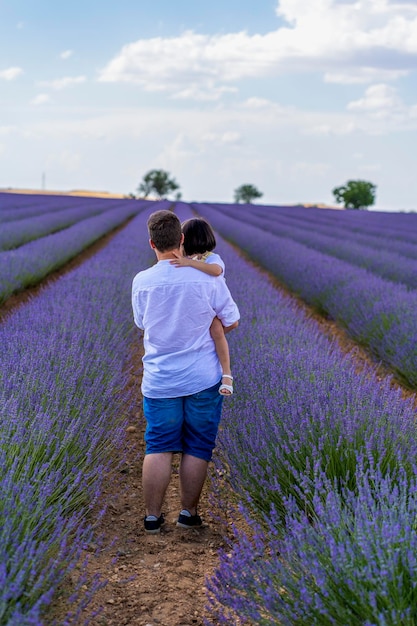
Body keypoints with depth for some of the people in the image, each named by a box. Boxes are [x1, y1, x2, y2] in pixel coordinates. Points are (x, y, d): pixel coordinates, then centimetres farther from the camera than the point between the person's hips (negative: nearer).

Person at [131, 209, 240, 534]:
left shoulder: (141, 282, -6)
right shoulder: (207, 279, -12)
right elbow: (231, 321, -1)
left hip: (160, 381, 2)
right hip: (203, 379, -1)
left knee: (158, 448, 9)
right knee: (197, 448, 9)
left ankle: (153, 516, 12)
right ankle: (189, 513, 16)